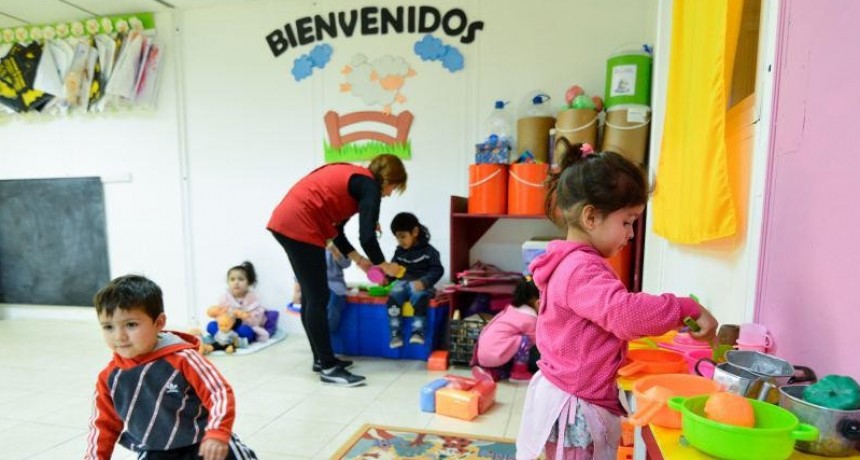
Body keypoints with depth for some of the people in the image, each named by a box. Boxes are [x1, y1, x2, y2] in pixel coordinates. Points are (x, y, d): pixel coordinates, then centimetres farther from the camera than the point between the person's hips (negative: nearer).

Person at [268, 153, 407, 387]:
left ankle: (321, 359, 23)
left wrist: (357, 258, 22)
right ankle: (328, 368, 2)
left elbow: (334, 228, 22)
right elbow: (366, 236, -12)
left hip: (287, 222, 10)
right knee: (318, 299, -5)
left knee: (311, 297, 14)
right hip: (299, 226, -10)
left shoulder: (352, 177, 23)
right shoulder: (369, 186, -5)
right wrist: (383, 264, 5)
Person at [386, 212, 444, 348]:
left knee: (419, 299, -35)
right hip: (402, 283, 4)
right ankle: (396, 333, -18)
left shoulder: (428, 251, -2)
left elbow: (437, 270, -7)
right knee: (393, 298, -24)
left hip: (420, 284, -4)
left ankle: (418, 331, -29)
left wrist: (424, 282, -23)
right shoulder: (399, 252, 13)